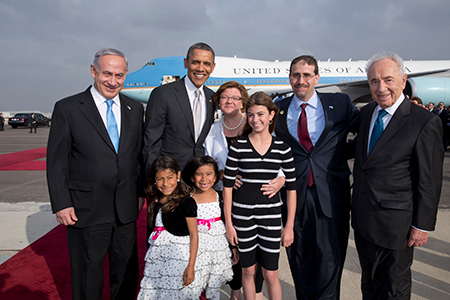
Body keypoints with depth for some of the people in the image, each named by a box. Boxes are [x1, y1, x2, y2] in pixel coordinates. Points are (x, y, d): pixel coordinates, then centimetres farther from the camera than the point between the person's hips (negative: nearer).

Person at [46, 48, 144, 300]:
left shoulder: (135, 109, 6)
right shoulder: (67, 108, -5)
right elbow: (56, 161, -5)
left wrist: (140, 193, 8)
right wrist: (61, 204, -9)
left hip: (126, 209, 4)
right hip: (86, 210, -3)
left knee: (126, 267, 18)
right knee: (87, 271, 14)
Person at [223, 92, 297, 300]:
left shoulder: (282, 148, -2)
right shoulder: (238, 146, -5)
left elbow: (291, 188, 2)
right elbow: (227, 185, -2)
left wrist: (289, 226, 1)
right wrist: (228, 224, -3)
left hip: (271, 216, 1)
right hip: (243, 215, 0)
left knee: (271, 274, 8)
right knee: (248, 270, 15)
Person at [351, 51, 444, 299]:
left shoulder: (426, 122, -16)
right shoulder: (366, 113, 4)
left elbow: (429, 181, -13)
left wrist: (422, 226, -10)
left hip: (394, 221, -5)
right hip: (362, 217, 6)